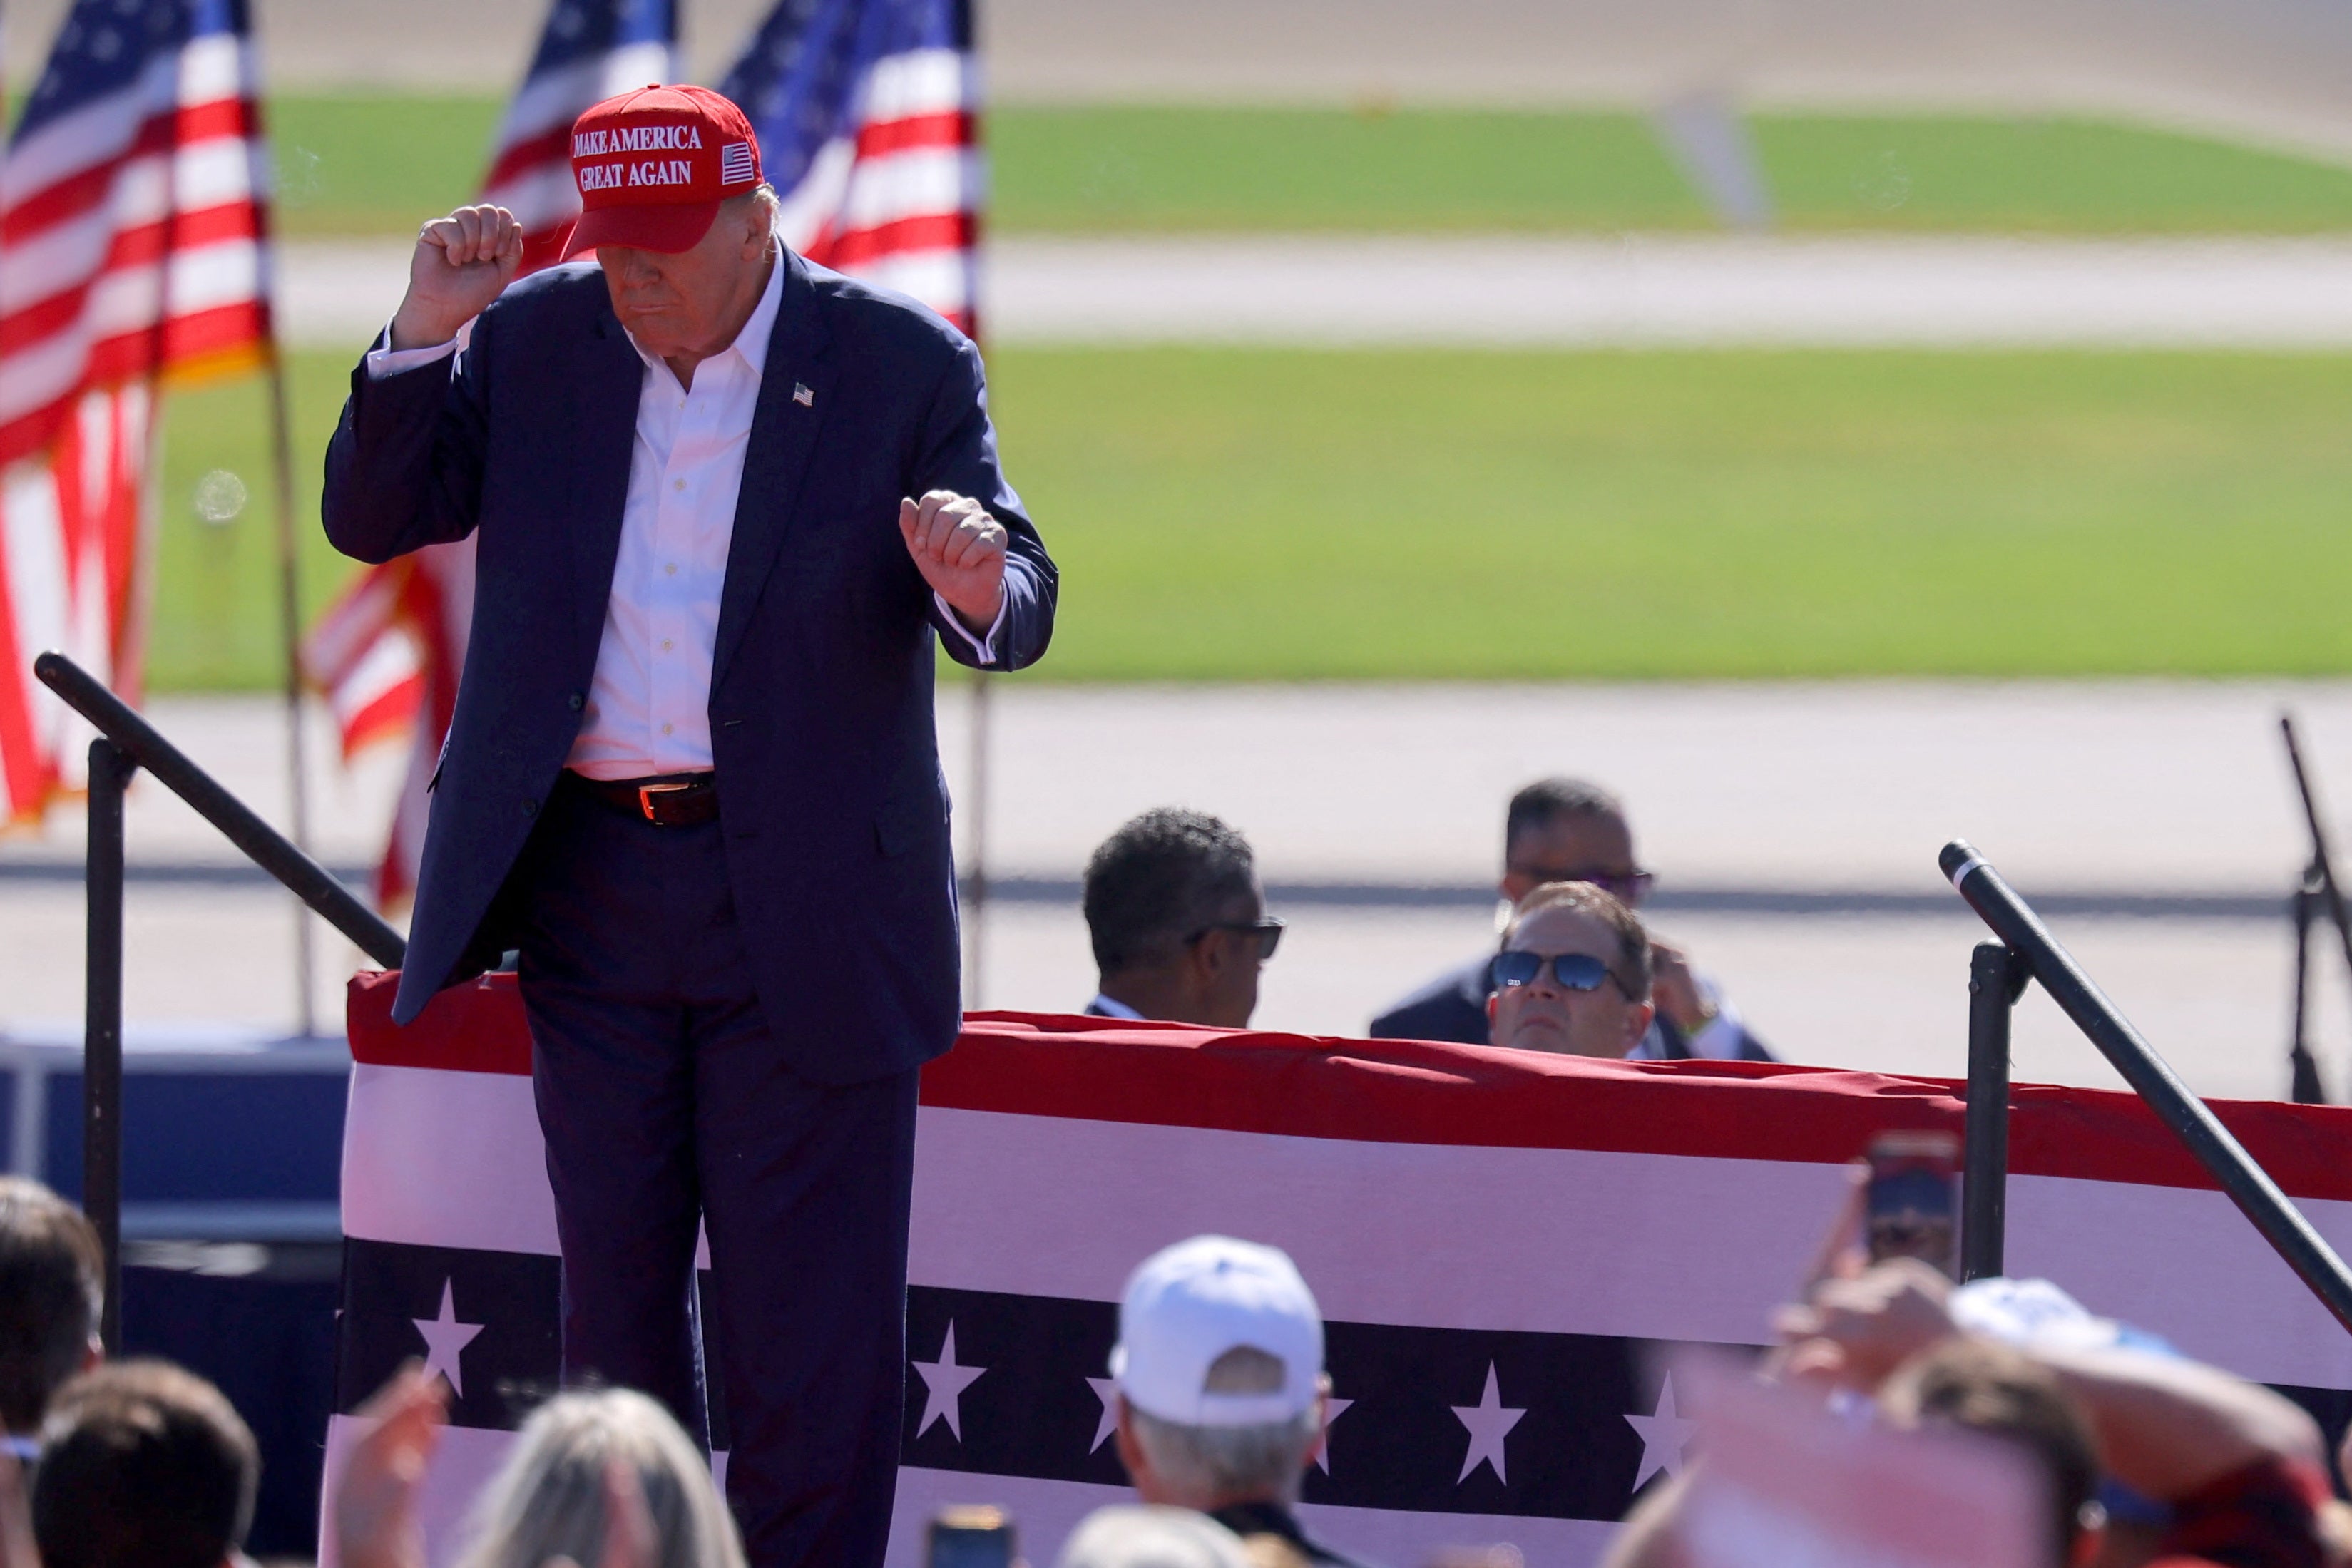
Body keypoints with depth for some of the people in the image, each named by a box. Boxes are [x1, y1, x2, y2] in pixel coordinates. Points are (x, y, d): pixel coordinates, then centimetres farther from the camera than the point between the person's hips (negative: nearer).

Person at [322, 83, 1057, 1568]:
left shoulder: (903, 365, -4)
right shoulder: (536, 340, 4)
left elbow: (1024, 607, -7)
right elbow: (374, 520, 3)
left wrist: (982, 593, -32)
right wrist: (425, 333, -11)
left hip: (803, 905, -3)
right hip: (587, 881, 3)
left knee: (807, 1311, -2)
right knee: (616, 1286, 12)